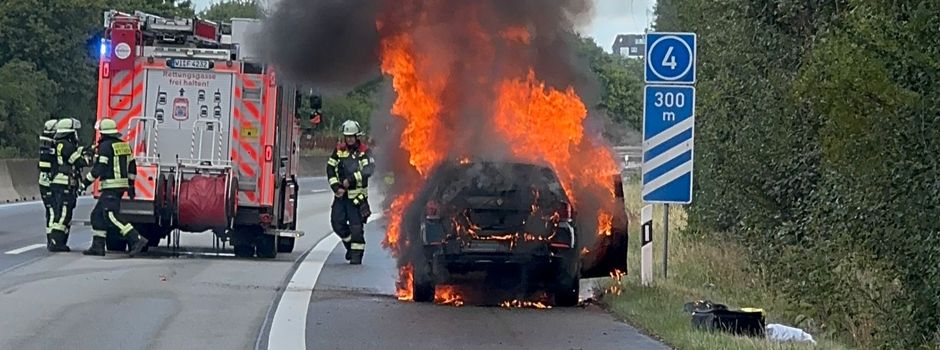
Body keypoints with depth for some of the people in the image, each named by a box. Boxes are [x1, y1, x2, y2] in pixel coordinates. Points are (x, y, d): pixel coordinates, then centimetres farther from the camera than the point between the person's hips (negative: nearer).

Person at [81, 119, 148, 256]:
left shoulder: (105, 146, -12)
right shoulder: (124, 145, 14)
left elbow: (98, 169, -17)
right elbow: (132, 166, 19)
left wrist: (86, 183, -9)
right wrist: (131, 185, 25)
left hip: (111, 187, -9)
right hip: (122, 185, 9)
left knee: (112, 217, -13)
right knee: (97, 215, 15)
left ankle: (136, 240, -22)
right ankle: (97, 246, 13)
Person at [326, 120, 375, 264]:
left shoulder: (364, 151, -4)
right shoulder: (339, 150, 7)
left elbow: (369, 170, -18)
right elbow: (330, 168, 7)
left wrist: (351, 179, -25)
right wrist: (336, 186, -6)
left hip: (357, 195, -4)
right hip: (341, 193, 4)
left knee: (356, 225, -5)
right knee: (337, 223, 2)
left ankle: (357, 254, 4)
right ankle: (349, 244, 25)